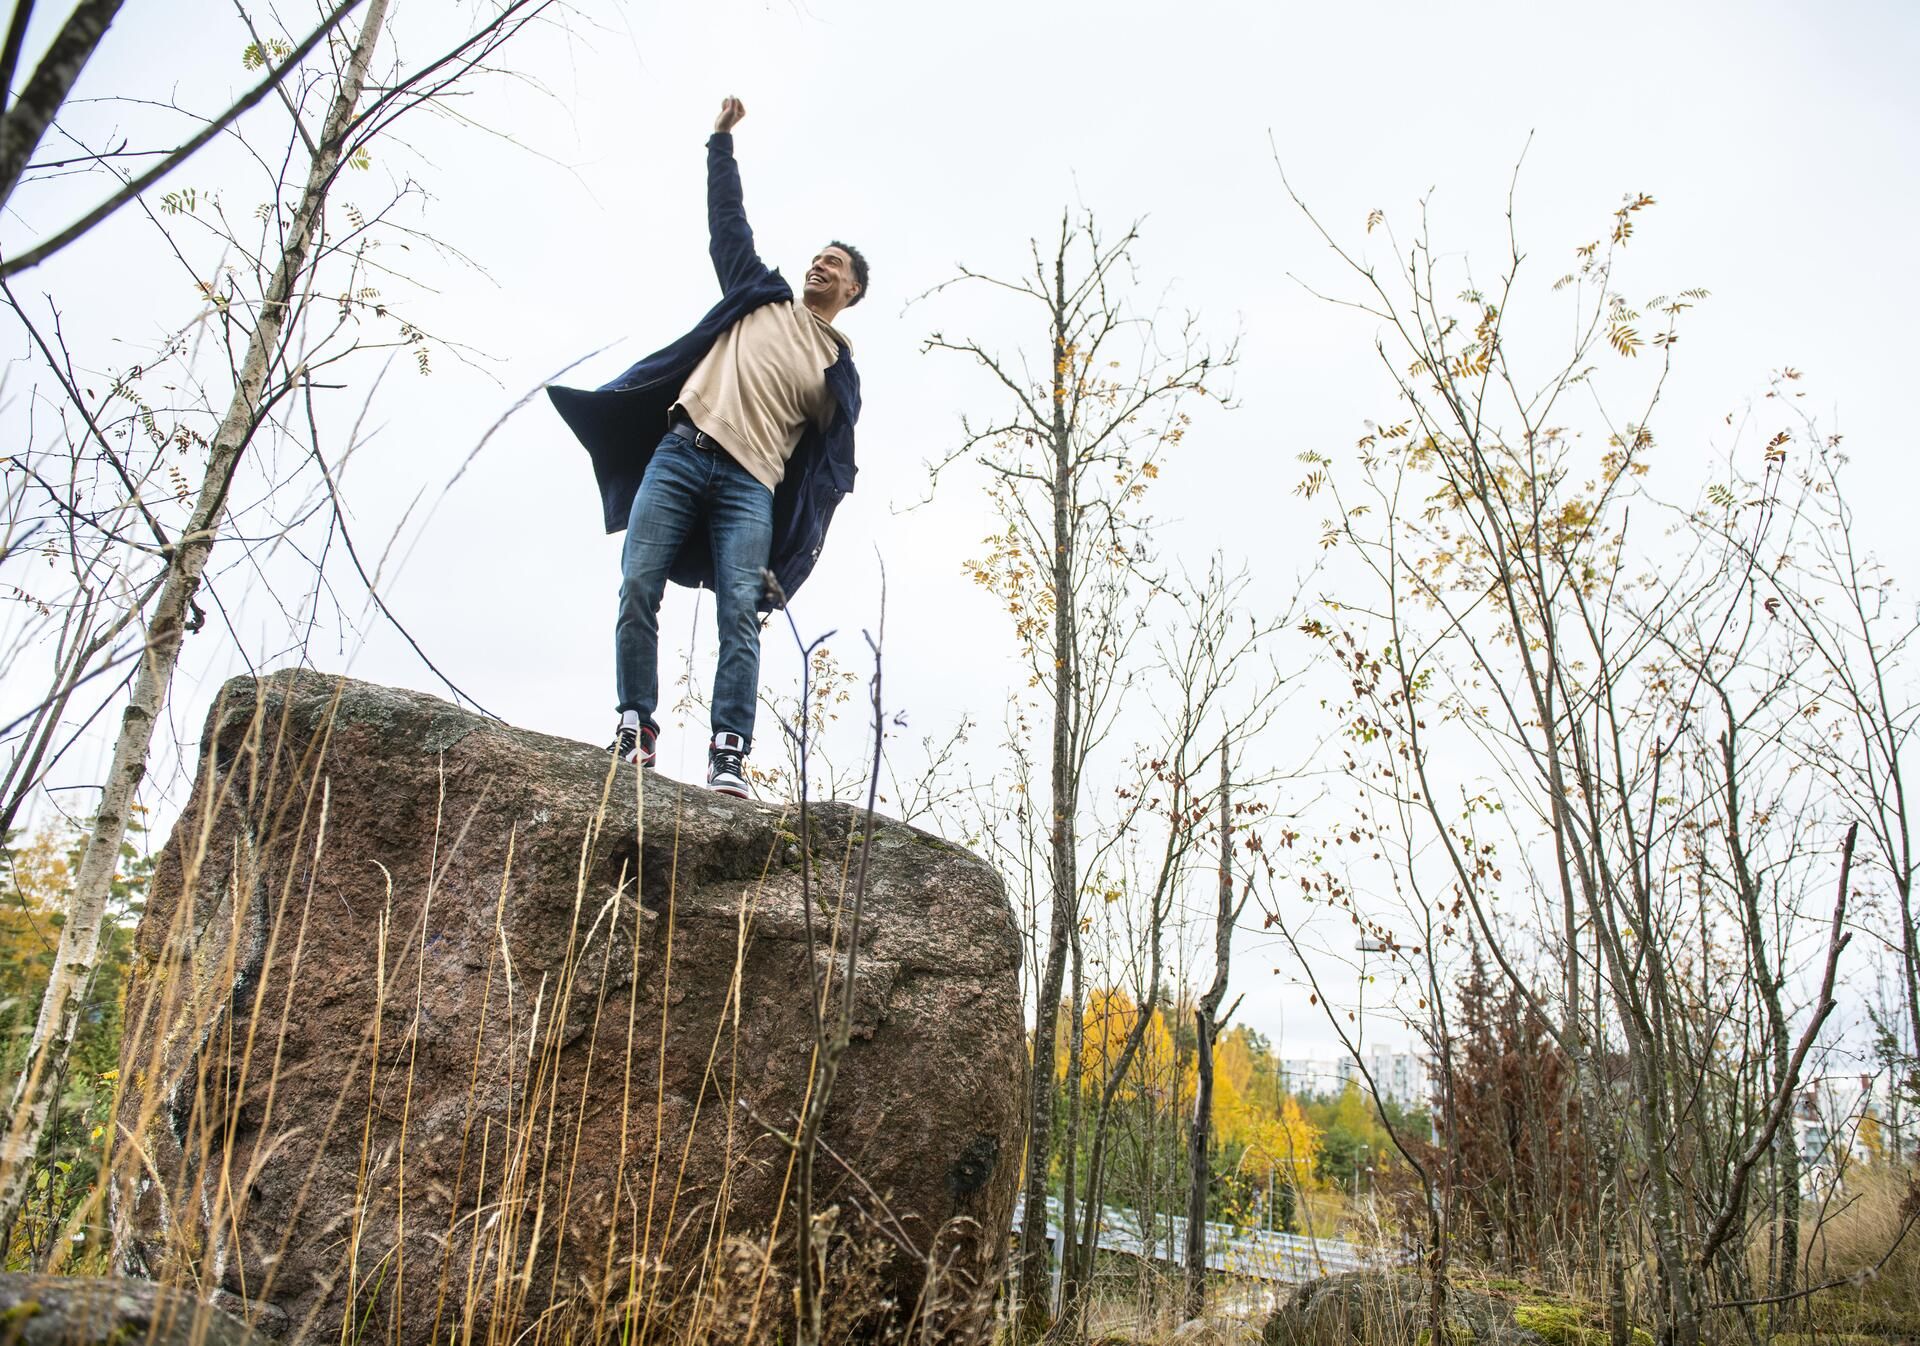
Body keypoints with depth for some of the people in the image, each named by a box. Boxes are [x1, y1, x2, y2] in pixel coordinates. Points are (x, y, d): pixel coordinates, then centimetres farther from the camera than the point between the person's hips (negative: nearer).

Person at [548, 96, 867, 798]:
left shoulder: (840, 369, 17)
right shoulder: (761, 297, 24)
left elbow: (830, 467, 13)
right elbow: (726, 220, 26)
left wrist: (797, 548, 3)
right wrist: (722, 140, 21)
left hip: (751, 484, -2)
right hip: (681, 453, 2)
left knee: (740, 612, -17)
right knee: (638, 588, -11)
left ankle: (729, 752, -23)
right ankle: (637, 725, -7)